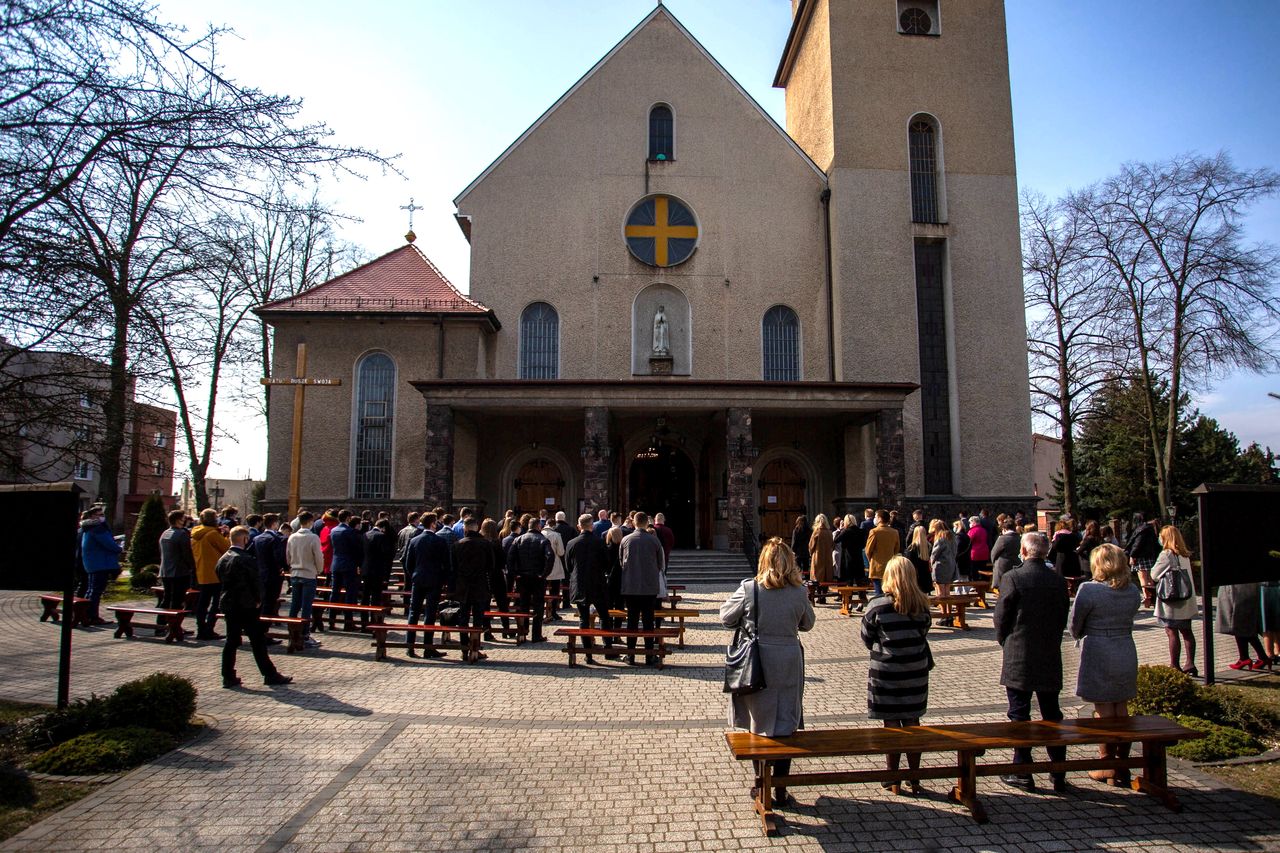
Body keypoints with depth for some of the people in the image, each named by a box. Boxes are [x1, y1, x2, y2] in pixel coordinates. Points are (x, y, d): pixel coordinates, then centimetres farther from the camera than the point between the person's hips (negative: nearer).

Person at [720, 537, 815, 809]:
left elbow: (725, 617, -1)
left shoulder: (749, 589, -13)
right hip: (788, 665, 1)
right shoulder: (799, 592, -8)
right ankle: (780, 791, 18)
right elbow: (808, 623, 8)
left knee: (758, 725, 15)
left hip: (757, 664, 0)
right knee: (784, 726, 11)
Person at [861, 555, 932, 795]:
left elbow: (867, 640, -5)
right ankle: (914, 779, 23)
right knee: (912, 722, 14)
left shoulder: (877, 606, -15)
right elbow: (922, 634, 7)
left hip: (886, 673, -3)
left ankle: (893, 780, 16)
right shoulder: (922, 606, -5)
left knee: (891, 723, 7)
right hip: (916, 672, 3)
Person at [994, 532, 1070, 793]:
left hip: (1018, 658, -4)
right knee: (1052, 715, 13)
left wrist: (1005, 642, 9)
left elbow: (1000, 617, -9)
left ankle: (1022, 773, 11)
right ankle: (1059, 775, 20)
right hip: (1051, 659, 4)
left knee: (1020, 715, 5)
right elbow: (1063, 618, 6)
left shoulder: (1012, 578, -14)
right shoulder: (1059, 580, 0)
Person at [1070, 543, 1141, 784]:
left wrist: (1081, 635, 15)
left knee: (1103, 710, 4)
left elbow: (1074, 624, -5)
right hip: (1127, 652, 5)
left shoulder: (1088, 590, -14)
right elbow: (1129, 619, 8)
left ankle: (1107, 767, 11)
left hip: (1098, 654, -5)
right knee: (1122, 708, 14)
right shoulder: (1133, 591, 2)